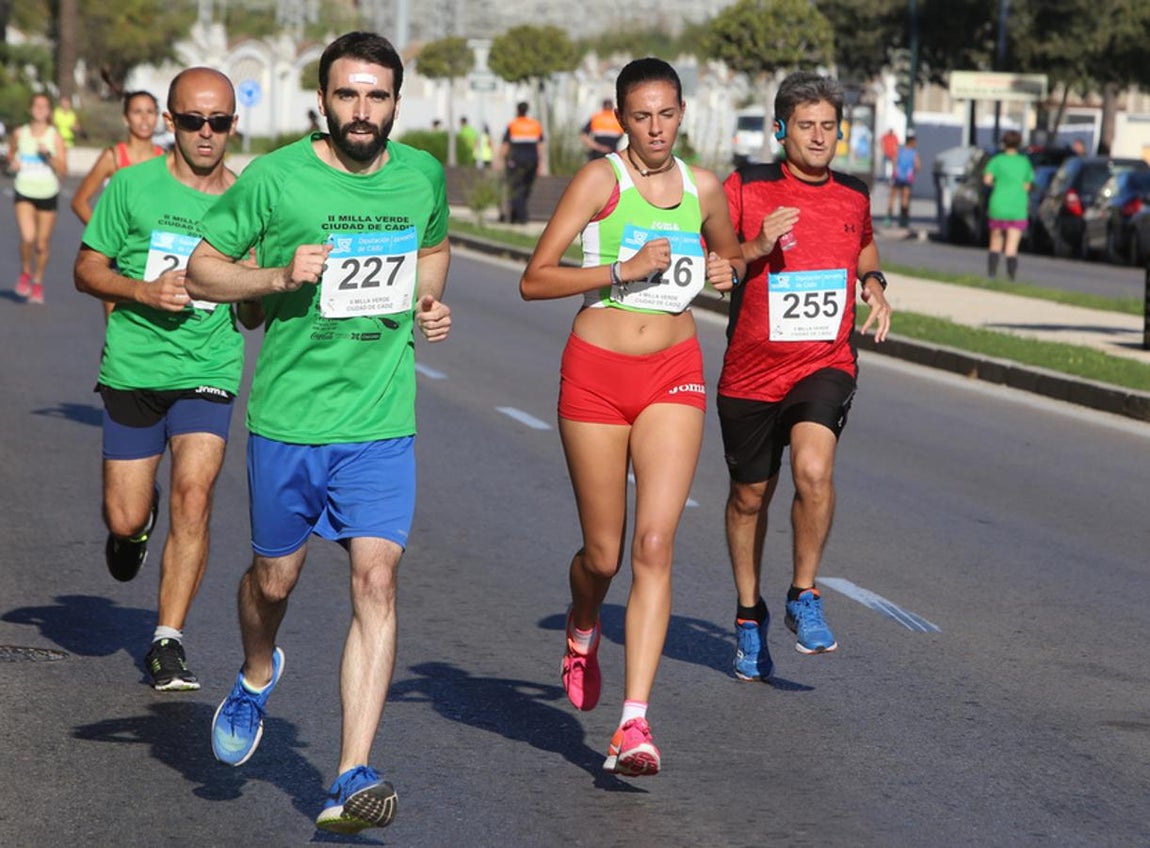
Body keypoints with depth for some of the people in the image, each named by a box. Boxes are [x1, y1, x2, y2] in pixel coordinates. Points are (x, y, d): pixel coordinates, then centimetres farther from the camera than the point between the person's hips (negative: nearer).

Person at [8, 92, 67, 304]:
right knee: (28, 237, -20)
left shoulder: (55, 137, -4)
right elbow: (11, 154, 21)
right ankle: (25, 273, 8)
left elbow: (63, 170, -8)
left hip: (48, 193, 0)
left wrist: (48, 155, -22)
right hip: (24, 192, 0)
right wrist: (12, 163, -1)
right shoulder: (19, 134, 1)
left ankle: (38, 282, 30)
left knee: (42, 244, 6)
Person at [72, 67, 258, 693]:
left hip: (209, 369, 0)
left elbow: (252, 316, 10)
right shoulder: (133, 186, -1)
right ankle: (137, 521, 41)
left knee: (193, 493, -18)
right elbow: (87, 269, 4)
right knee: (125, 521, 2)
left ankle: (168, 642, -8)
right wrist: (142, 291, -14)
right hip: (133, 368, 0)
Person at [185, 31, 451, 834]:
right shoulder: (274, 179, -8)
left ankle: (352, 780, -13)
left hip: (383, 421, 1)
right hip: (287, 415, -1)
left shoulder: (423, 175, 3)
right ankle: (257, 676, 50)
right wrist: (279, 275, -17)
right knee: (276, 576, 14)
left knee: (377, 581, -12)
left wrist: (428, 301, 5)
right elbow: (202, 268, 0)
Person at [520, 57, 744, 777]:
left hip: (674, 374, 2)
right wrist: (624, 268, -20)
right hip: (597, 372, -2)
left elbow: (732, 254, 27)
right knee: (603, 554, 6)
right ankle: (583, 628, 44)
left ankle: (635, 723, -16)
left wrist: (727, 269, 3)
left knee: (655, 544, -13)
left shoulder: (704, 188, 6)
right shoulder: (600, 180, -6)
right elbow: (534, 280, -10)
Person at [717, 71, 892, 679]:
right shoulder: (745, 189, -5)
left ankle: (804, 598, -6)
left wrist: (873, 284, 7)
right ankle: (749, 615, 34)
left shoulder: (854, 196, 7)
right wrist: (755, 248, -23)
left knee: (813, 470, -26)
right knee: (750, 497, 13)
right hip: (751, 372, 0)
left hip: (825, 363, 0)